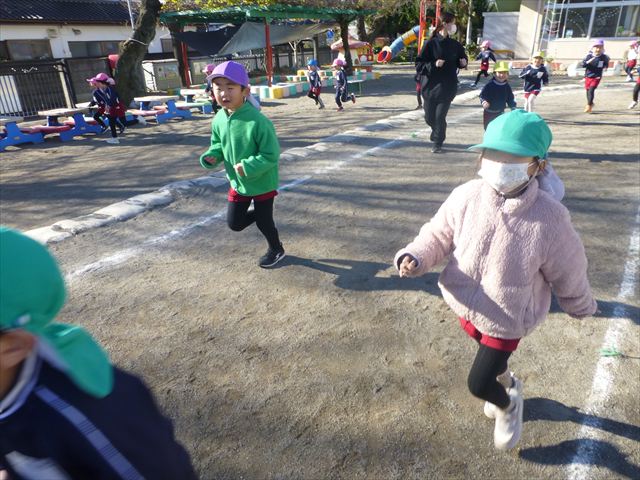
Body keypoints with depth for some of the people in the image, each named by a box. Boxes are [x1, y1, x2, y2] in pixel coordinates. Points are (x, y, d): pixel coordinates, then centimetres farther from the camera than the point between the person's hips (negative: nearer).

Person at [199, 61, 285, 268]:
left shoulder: (258, 121, -29)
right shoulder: (218, 120, -8)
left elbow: (271, 155, -25)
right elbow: (218, 144, 9)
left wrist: (248, 167, -32)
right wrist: (211, 156, -11)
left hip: (262, 183, -6)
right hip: (237, 183, 6)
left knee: (263, 221, 12)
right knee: (234, 223, 14)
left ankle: (276, 249, 41)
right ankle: (260, 213, 44)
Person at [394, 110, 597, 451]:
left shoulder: (549, 218, -27)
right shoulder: (466, 197, -21)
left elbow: (567, 272, -10)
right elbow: (438, 234, -6)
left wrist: (581, 307, 8)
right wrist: (415, 258, -25)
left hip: (507, 319, -4)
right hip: (466, 305, 4)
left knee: (479, 383, 1)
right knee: (491, 356, 31)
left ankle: (508, 405, 39)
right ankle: (507, 383, 67)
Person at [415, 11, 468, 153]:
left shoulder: (455, 44, 5)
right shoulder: (431, 43, -5)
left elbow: (462, 59, 21)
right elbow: (419, 64, -7)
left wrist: (463, 62, -2)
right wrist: (433, 65, -21)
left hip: (448, 86, 1)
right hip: (431, 85, -1)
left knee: (440, 116, -7)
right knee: (429, 117, 8)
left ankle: (438, 143, 9)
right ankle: (437, 133, 40)